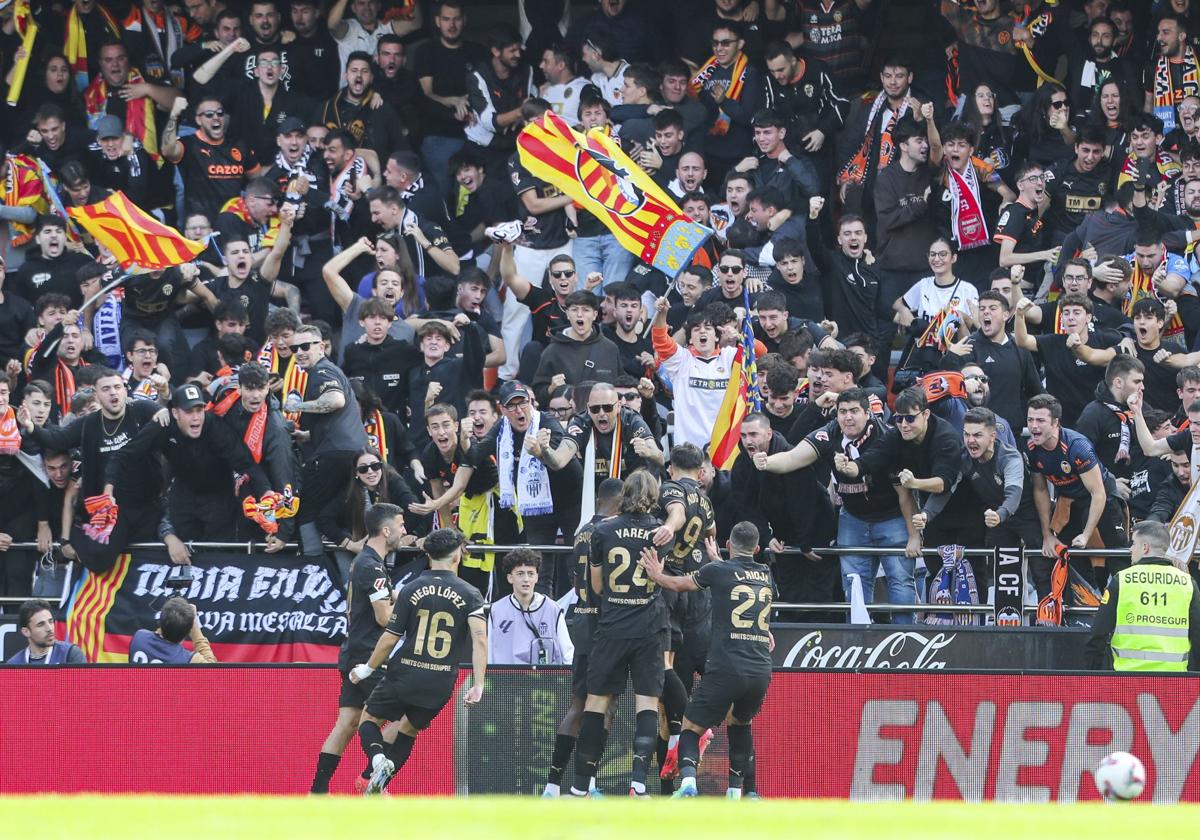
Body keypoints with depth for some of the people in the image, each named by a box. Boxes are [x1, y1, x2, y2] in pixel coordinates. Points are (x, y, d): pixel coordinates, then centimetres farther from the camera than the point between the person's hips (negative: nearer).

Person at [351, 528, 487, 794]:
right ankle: (379, 786, 16)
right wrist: (478, 685, -13)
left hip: (404, 675, -2)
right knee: (410, 729, 25)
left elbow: (390, 639, -2)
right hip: (441, 684, 2)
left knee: (369, 718, 17)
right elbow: (480, 639, -14)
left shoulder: (411, 590, -2)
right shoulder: (470, 595, -1)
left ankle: (378, 759, -13)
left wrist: (368, 669, 12)